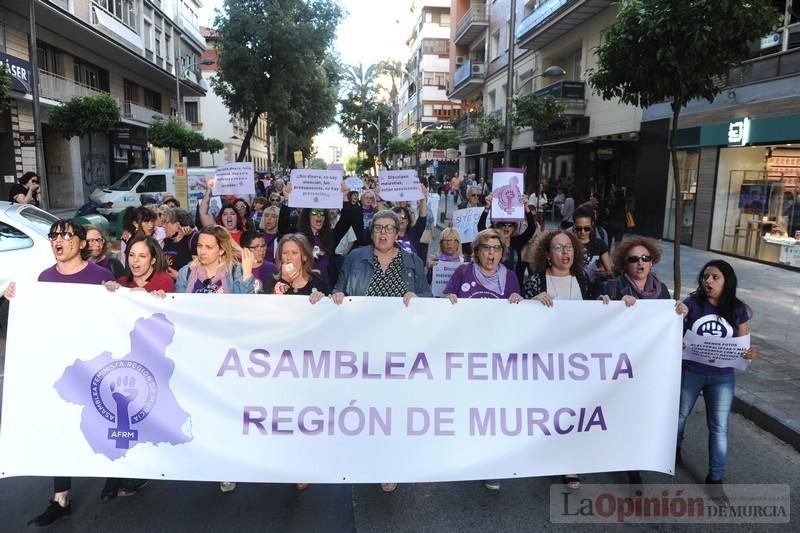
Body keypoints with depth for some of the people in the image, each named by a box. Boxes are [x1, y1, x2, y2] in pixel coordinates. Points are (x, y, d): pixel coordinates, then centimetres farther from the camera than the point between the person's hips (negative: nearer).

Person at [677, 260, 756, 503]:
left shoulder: (738, 310, -5)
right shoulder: (692, 303, -11)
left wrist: (751, 352, -20)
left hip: (722, 377, 1)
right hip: (689, 372, 0)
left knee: (719, 427, 6)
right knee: (679, 416, 18)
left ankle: (715, 478, 20)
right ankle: (673, 451, 45)